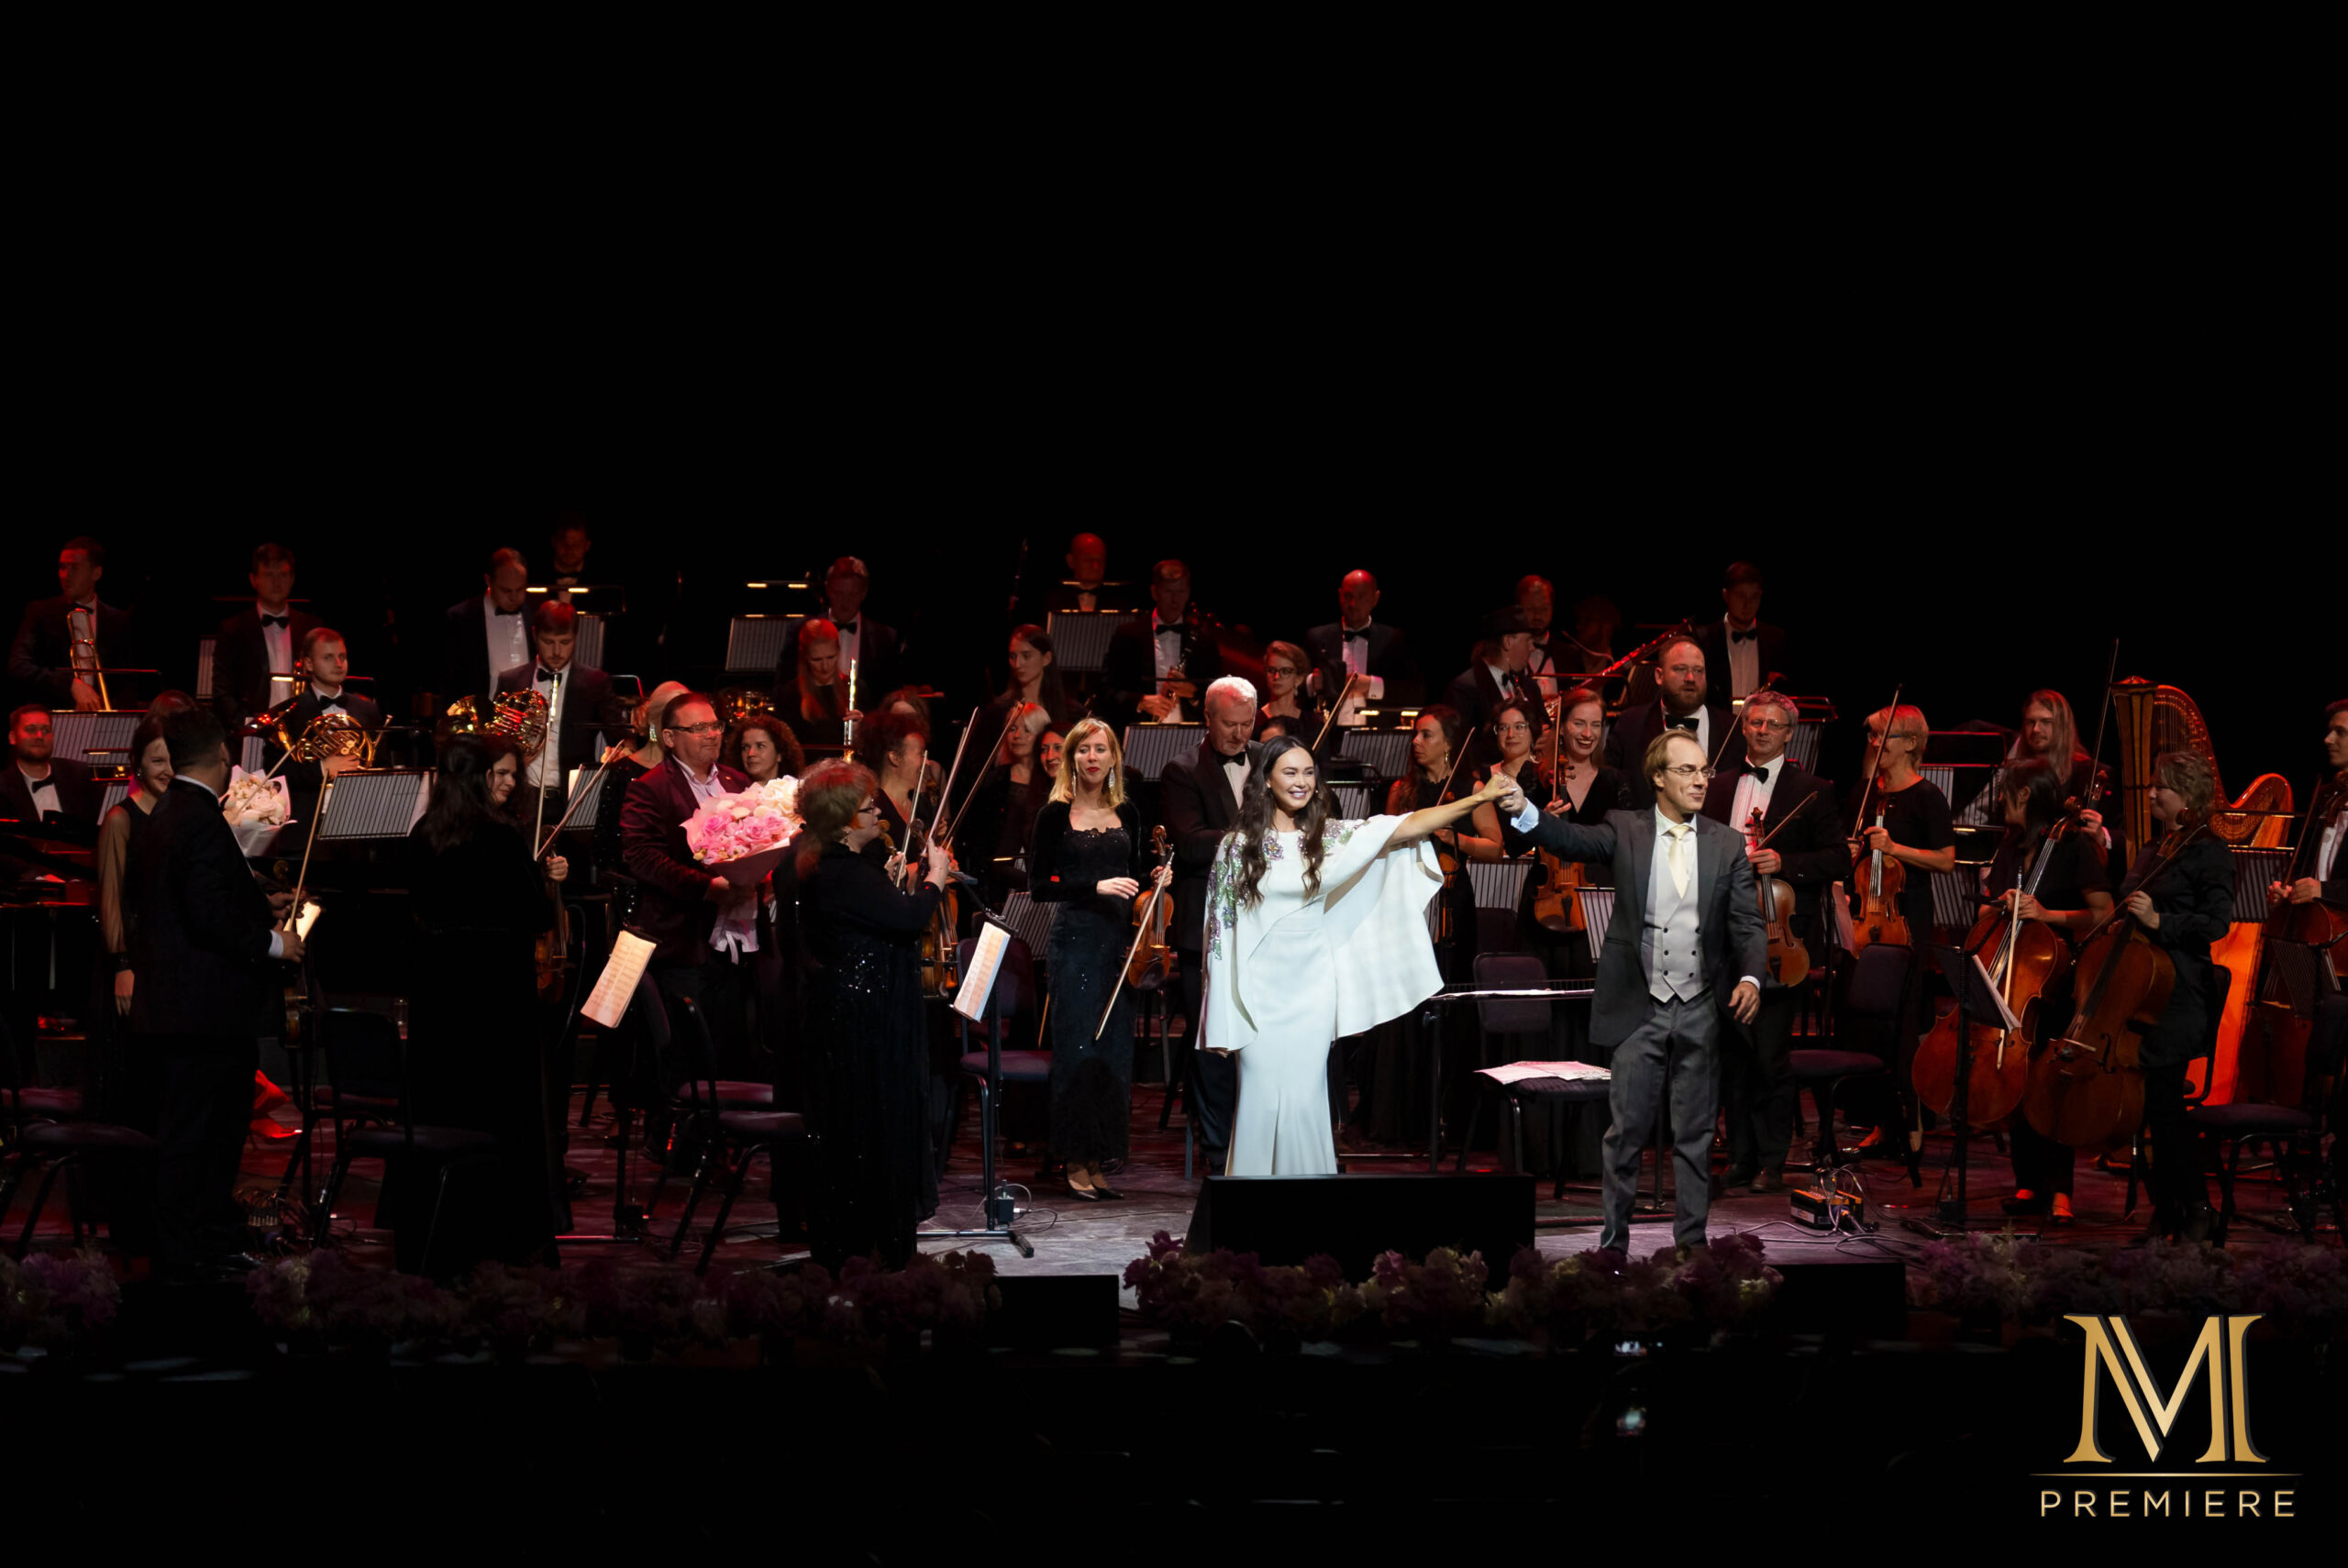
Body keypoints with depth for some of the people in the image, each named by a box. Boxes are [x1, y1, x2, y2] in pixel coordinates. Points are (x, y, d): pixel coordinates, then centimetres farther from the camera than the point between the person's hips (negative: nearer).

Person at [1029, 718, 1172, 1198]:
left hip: (1120, 942, 5)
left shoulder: (1126, 814, 12)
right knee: (1077, 1048, -7)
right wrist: (1095, 886, -17)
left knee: (1115, 1049, 4)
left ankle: (1099, 1161, 11)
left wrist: (1152, 880, 1)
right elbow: (1039, 886, -6)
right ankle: (1075, 1162, 0)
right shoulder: (1056, 815, -1)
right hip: (1075, 941, -5)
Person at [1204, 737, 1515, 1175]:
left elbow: (1406, 828, -6)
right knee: (1262, 1102, -2)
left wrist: (1479, 799, -18)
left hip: (1312, 992, 1)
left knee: (1304, 1102, 0)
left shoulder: (1328, 836, 4)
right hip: (1260, 992, -1)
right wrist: (1221, 1024, -2)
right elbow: (1223, 931, 0)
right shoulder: (1238, 845, 0)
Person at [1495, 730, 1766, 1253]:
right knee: (1626, 1131, 2)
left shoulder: (1728, 845, 4)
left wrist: (1750, 977, -19)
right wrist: (1524, 813, -36)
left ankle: (1691, 1242, 18)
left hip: (1700, 1009, 2)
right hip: (1639, 1008, -2)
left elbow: (1748, 922, 0)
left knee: (1695, 1135, 9)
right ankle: (1613, 1243, 11)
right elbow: (1572, 840, -16)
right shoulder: (1626, 831, 1)